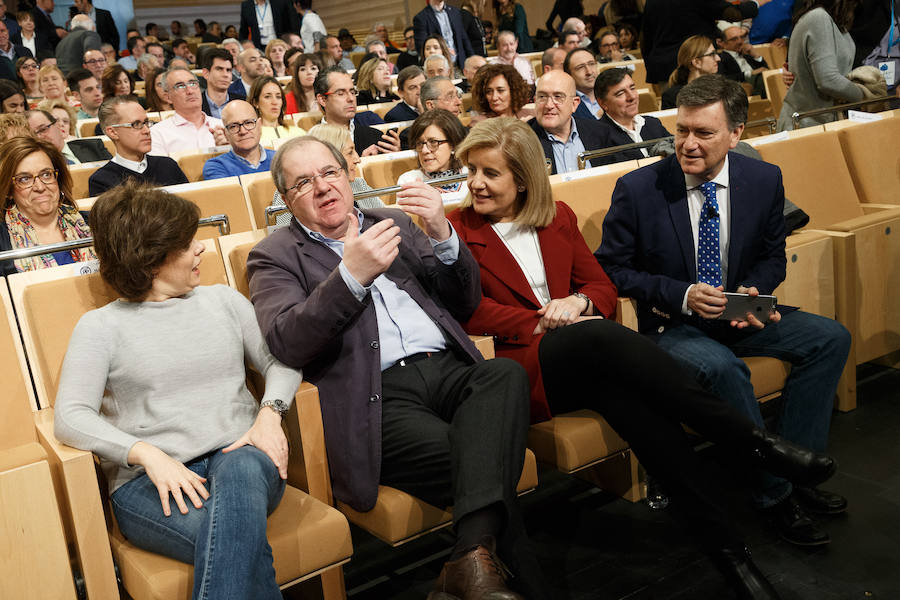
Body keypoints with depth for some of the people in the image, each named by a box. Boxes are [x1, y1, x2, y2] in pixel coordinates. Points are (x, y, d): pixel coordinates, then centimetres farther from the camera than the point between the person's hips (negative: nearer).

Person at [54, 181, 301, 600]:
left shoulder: (223, 300, 18)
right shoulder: (101, 326, 7)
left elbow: (281, 361, 15)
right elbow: (70, 417, -4)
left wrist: (269, 412, -7)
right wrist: (147, 454, -19)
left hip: (239, 455, 3)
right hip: (150, 479, -3)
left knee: (239, 472, -37)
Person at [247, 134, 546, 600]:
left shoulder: (395, 223, 23)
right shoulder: (275, 257, 11)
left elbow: (464, 302, 18)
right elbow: (286, 344, -9)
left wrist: (441, 234, -1)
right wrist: (351, 276, -21)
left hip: (448, 369, 4)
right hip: (379, 397, -4)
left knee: (506, 373, -30)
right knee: (472, 462, -31)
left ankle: (473, 558, -37)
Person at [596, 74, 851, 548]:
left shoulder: (765, 180, -2)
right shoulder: (637, 189, -13)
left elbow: (772, 256, 11)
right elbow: (610, 269, -7)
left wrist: (754, 290, -13)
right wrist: (682, 295, -20)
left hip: (738, 315, 5)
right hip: (671, 325, -5)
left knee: (831, 337, -13)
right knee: (721, 366, -35)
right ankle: (774, 493, -16)